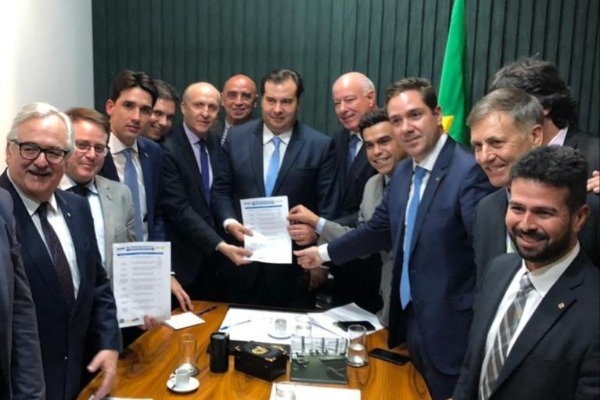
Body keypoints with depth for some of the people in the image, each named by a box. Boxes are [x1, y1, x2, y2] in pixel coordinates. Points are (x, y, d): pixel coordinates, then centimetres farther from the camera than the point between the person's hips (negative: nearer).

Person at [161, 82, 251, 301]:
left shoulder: (217, 143, 5)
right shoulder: (167, 150, -17)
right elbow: (179, 209, -22)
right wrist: (220, 245, -28)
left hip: (215, 256, 6)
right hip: (184, 259, -6)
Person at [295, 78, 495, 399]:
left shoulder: (471, 171, -20)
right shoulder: (403, 172, 6)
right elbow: (379, 230, 17)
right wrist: (324, 253, 22)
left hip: (450, 326, -8)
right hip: (410, 319, 8)